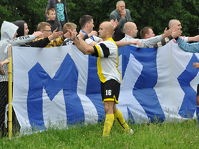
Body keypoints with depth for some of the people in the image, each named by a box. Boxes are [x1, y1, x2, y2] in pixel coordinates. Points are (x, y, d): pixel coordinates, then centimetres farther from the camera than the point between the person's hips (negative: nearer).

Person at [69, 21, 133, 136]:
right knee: (112, 109, 20)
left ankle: (106, 135, -26)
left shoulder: (108, 45, -16)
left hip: (111, 79, -11)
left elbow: (89, 50, -27)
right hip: (106, 80, 11)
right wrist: (75, 39, 6)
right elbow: (86, 50, 16)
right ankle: (127, 130, 33)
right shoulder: (104, 44, 16)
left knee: (108, 108, -18)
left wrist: (80, 39, -12)